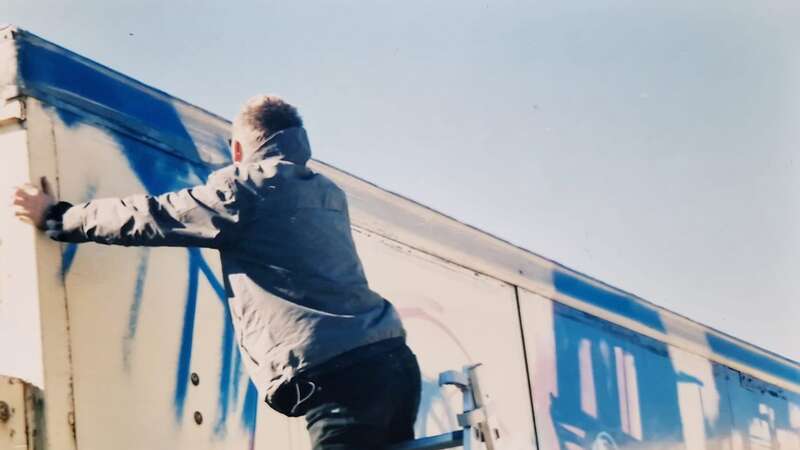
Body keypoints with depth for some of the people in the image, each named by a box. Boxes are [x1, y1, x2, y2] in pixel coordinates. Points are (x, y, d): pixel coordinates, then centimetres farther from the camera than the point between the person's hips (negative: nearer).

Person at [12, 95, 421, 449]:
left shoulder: (243, 188, 1)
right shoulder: (329, 195, 24)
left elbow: (144, 218, 7)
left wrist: (54, 217, 20)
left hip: (338, 376, -8)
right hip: (393, 359, 8)